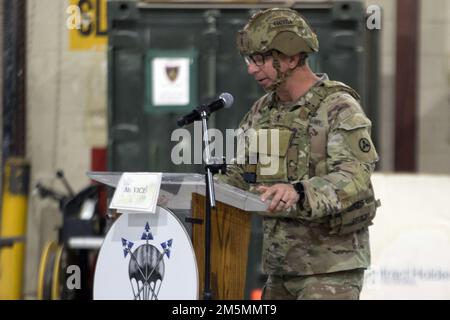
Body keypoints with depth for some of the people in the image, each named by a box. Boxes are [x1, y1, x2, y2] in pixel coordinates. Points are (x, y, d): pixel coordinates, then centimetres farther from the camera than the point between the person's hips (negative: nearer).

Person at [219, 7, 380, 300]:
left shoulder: (338, 108, -11)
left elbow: (355, 176, -25)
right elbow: (239, 176, 18)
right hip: (280, 265, 8)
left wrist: (298, 193, -41)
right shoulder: (263, 111, 12)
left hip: (331, 267, -8)